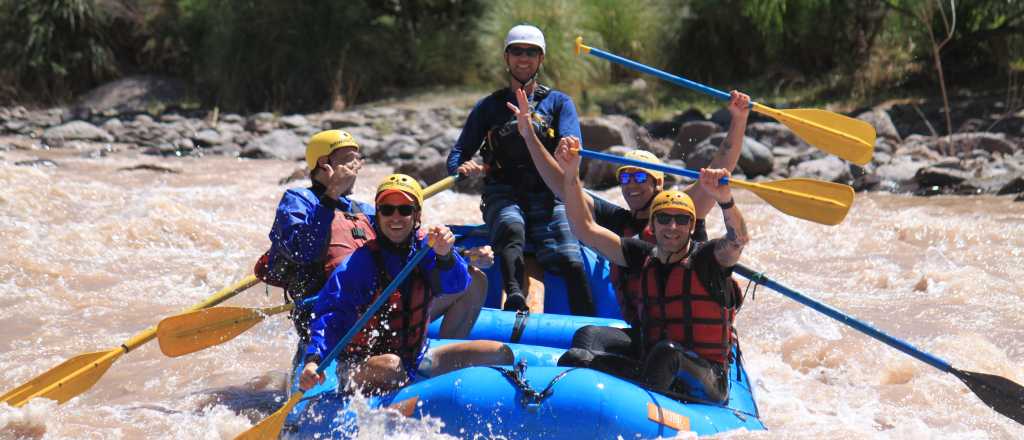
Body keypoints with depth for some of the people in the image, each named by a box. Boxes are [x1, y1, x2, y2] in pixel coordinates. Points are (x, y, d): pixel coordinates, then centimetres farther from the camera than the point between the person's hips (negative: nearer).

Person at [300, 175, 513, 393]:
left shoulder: (424, 248, -2)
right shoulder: (358, 264, -14)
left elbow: (456, 284, -18)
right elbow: (329, 314, -20)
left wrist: (445, 256, -41)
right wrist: (313, 360, -37)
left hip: (416, 361, 5)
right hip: (359, 371, -5)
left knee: (501, 354, -2)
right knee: (390, 366, -40)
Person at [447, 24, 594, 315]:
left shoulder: (559, 103, 17)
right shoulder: (489, 107, 19)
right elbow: (457, 155, 13)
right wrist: (462, 168, -12)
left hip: (546, 196, 1)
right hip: (502, 196, 0)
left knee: (571, 261, -23)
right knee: (511, 228, -35)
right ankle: (515, 301, -55)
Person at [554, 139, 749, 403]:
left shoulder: (707, 258, -5)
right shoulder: (641, 257, 8)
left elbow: (738, 239, -27)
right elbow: (585, 229, 5)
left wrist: (725, 200, -48)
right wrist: (571, 175, -6)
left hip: (706, 380, -5)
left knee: (667, 353, -36)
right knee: (588, 336, -7)